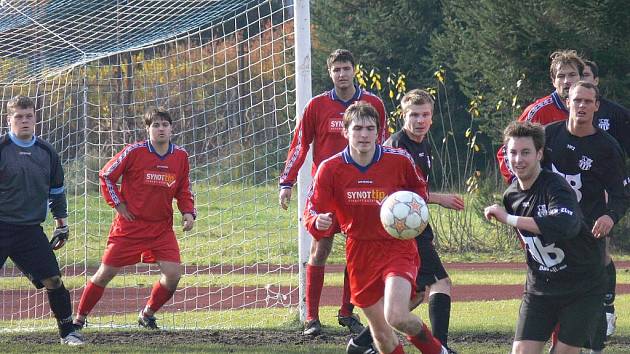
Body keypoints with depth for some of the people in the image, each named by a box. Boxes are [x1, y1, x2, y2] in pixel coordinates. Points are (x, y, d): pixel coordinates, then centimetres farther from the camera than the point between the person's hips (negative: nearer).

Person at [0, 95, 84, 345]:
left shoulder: (46, 153, 9)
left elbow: (57, 191, 21)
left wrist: (62, 224, 21)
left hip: (31, 230, 4)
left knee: (53, 280, -1)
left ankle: (68, 332, 12)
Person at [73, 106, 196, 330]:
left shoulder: (180, 156, 2)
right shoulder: (134, 152, -10)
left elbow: (183, 190, 14)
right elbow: (106, 175, 0)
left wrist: (188, 212, -3)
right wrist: (118, 204, -6)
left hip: (162, 227, 3)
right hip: (129, 225, -3)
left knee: (173, 274, -11)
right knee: (106, 273, -2)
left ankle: (147, 314, 13)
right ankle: (79, 318, 14)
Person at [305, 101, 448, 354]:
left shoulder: (399, 160, -9)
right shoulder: (330, 169, -9)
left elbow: (419, 188, 13)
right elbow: (311, 211, -4)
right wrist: (319, 222, -27)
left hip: (397, 246, -3)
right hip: (359, 252, 3)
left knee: (396, 316, -24)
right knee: (380, 329, 10)